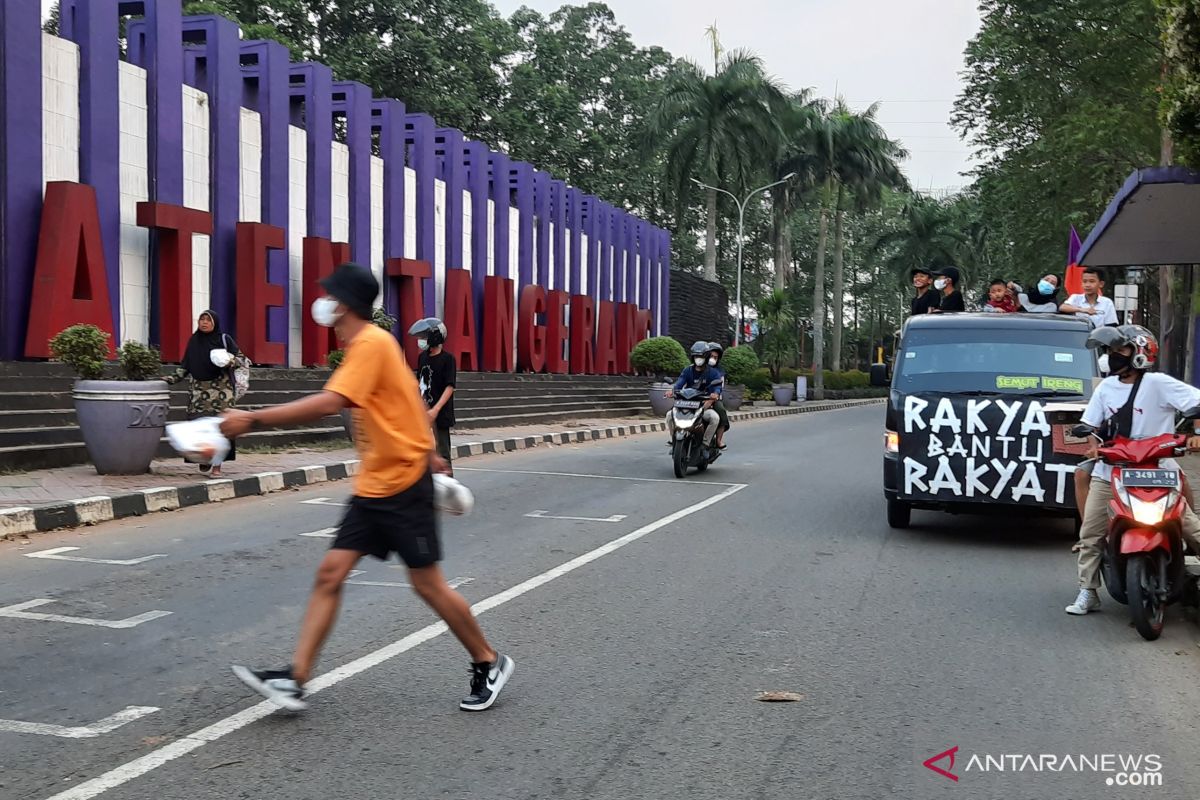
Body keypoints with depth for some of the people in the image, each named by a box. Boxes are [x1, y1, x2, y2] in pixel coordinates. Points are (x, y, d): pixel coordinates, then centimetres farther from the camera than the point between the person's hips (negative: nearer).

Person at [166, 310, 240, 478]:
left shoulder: (224, 339, 3)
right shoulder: (193, 340, 12)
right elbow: (185, 366, 14)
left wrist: (230, 361, -15)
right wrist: (171, 379, 4)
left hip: (220, 388, -3)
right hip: (198, 389, 3)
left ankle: (217, 466, -5)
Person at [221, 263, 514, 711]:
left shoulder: (372, 343, -18)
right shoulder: (368, 345, 11)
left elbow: (328, 403, -31)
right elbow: (408, 402, 21)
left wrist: (253, 419, -30)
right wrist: (427, 453, 28)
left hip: (403, 485, -9)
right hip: (373, 488, 9)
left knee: (428, 585, 0)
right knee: (330, 574, 0)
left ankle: (489, 665, 18)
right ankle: (295, 680, -1)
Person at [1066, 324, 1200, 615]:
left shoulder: (1157, 383, -6)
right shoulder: (1106, 387, 11)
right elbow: (1090, 424, 14)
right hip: (1110, 472, 4)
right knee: (1090, 533, 0)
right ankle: (1088, 592, 7)